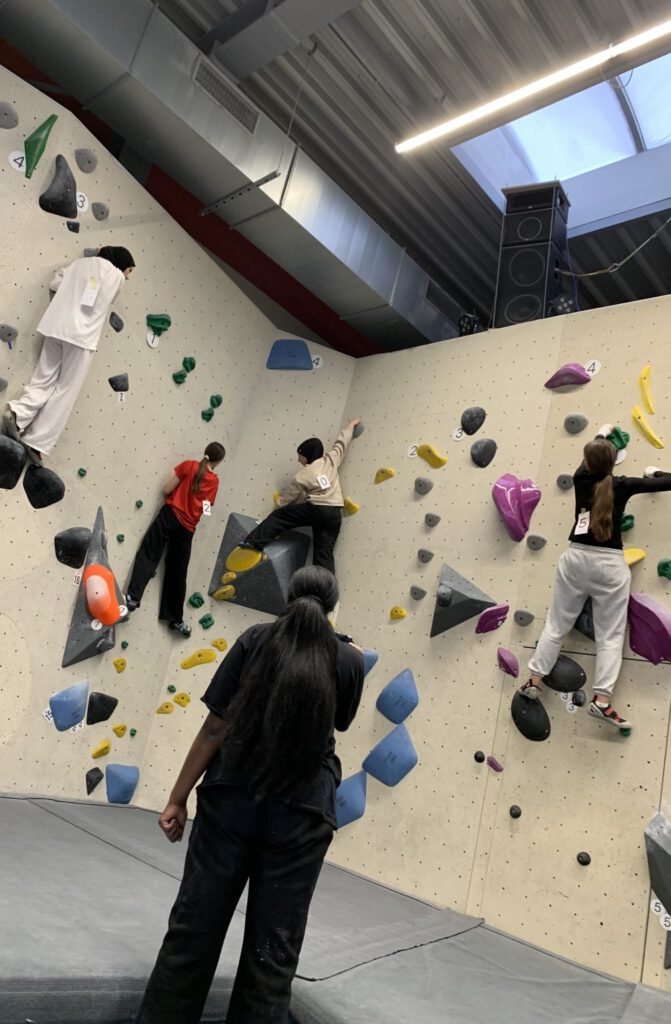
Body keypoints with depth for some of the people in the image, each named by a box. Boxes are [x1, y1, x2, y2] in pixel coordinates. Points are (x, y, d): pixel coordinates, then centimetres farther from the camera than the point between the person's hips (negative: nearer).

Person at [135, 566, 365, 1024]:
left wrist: (178, 798, 3)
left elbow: (215, 727, -4)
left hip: (231, 799, 0)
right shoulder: (348, 658, 1)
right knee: (273, 950, 13)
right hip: (302, 814, 0)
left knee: (193, 930, 14)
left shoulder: (256, 640, -1)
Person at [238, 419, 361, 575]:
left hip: (316, 510, -5)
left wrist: (279, 501, 36)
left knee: (278, 516, 4)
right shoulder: (331, 460, 11)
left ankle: (254, 542, -8)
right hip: (335, 514, 5)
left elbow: (286, 499, 13)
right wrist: (350, 426, 45)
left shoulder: (302, 476, 3)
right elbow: (341, 443, 29)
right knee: (324, 552, 4)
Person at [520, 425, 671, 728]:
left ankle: (533, 681, 16)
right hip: (609, 564, -3)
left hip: (576, 558, 3)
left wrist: (600, 435, 45)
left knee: (556, 625, 12)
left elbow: (589, 460, 28)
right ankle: (601, 701, -2)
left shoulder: (581, 481, 4)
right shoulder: (623, 486, -4)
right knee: (610, 635, 3)